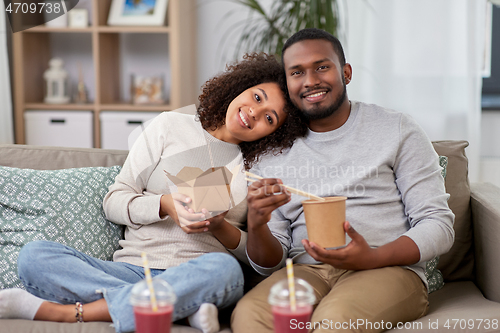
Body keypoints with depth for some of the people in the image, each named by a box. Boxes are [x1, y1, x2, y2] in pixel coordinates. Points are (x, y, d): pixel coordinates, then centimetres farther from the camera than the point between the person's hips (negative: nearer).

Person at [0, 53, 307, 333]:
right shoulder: (172, 126, 11)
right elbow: (114, 201, 8)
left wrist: (219, 227, -12)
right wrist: (165, 205, -12)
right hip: (132, 269, 1)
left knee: (223, 269, -39)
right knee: (34, 255, -23)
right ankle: (184, 306, -30)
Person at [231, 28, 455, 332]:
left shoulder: (397, 130, 7)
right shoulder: (272, 155, 14)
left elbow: (439, 226, 1)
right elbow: (270, 263, 12)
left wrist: (372, 258, -17)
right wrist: (257, 225, -12)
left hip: (388, 268, -2)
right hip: (305, 271, 3)